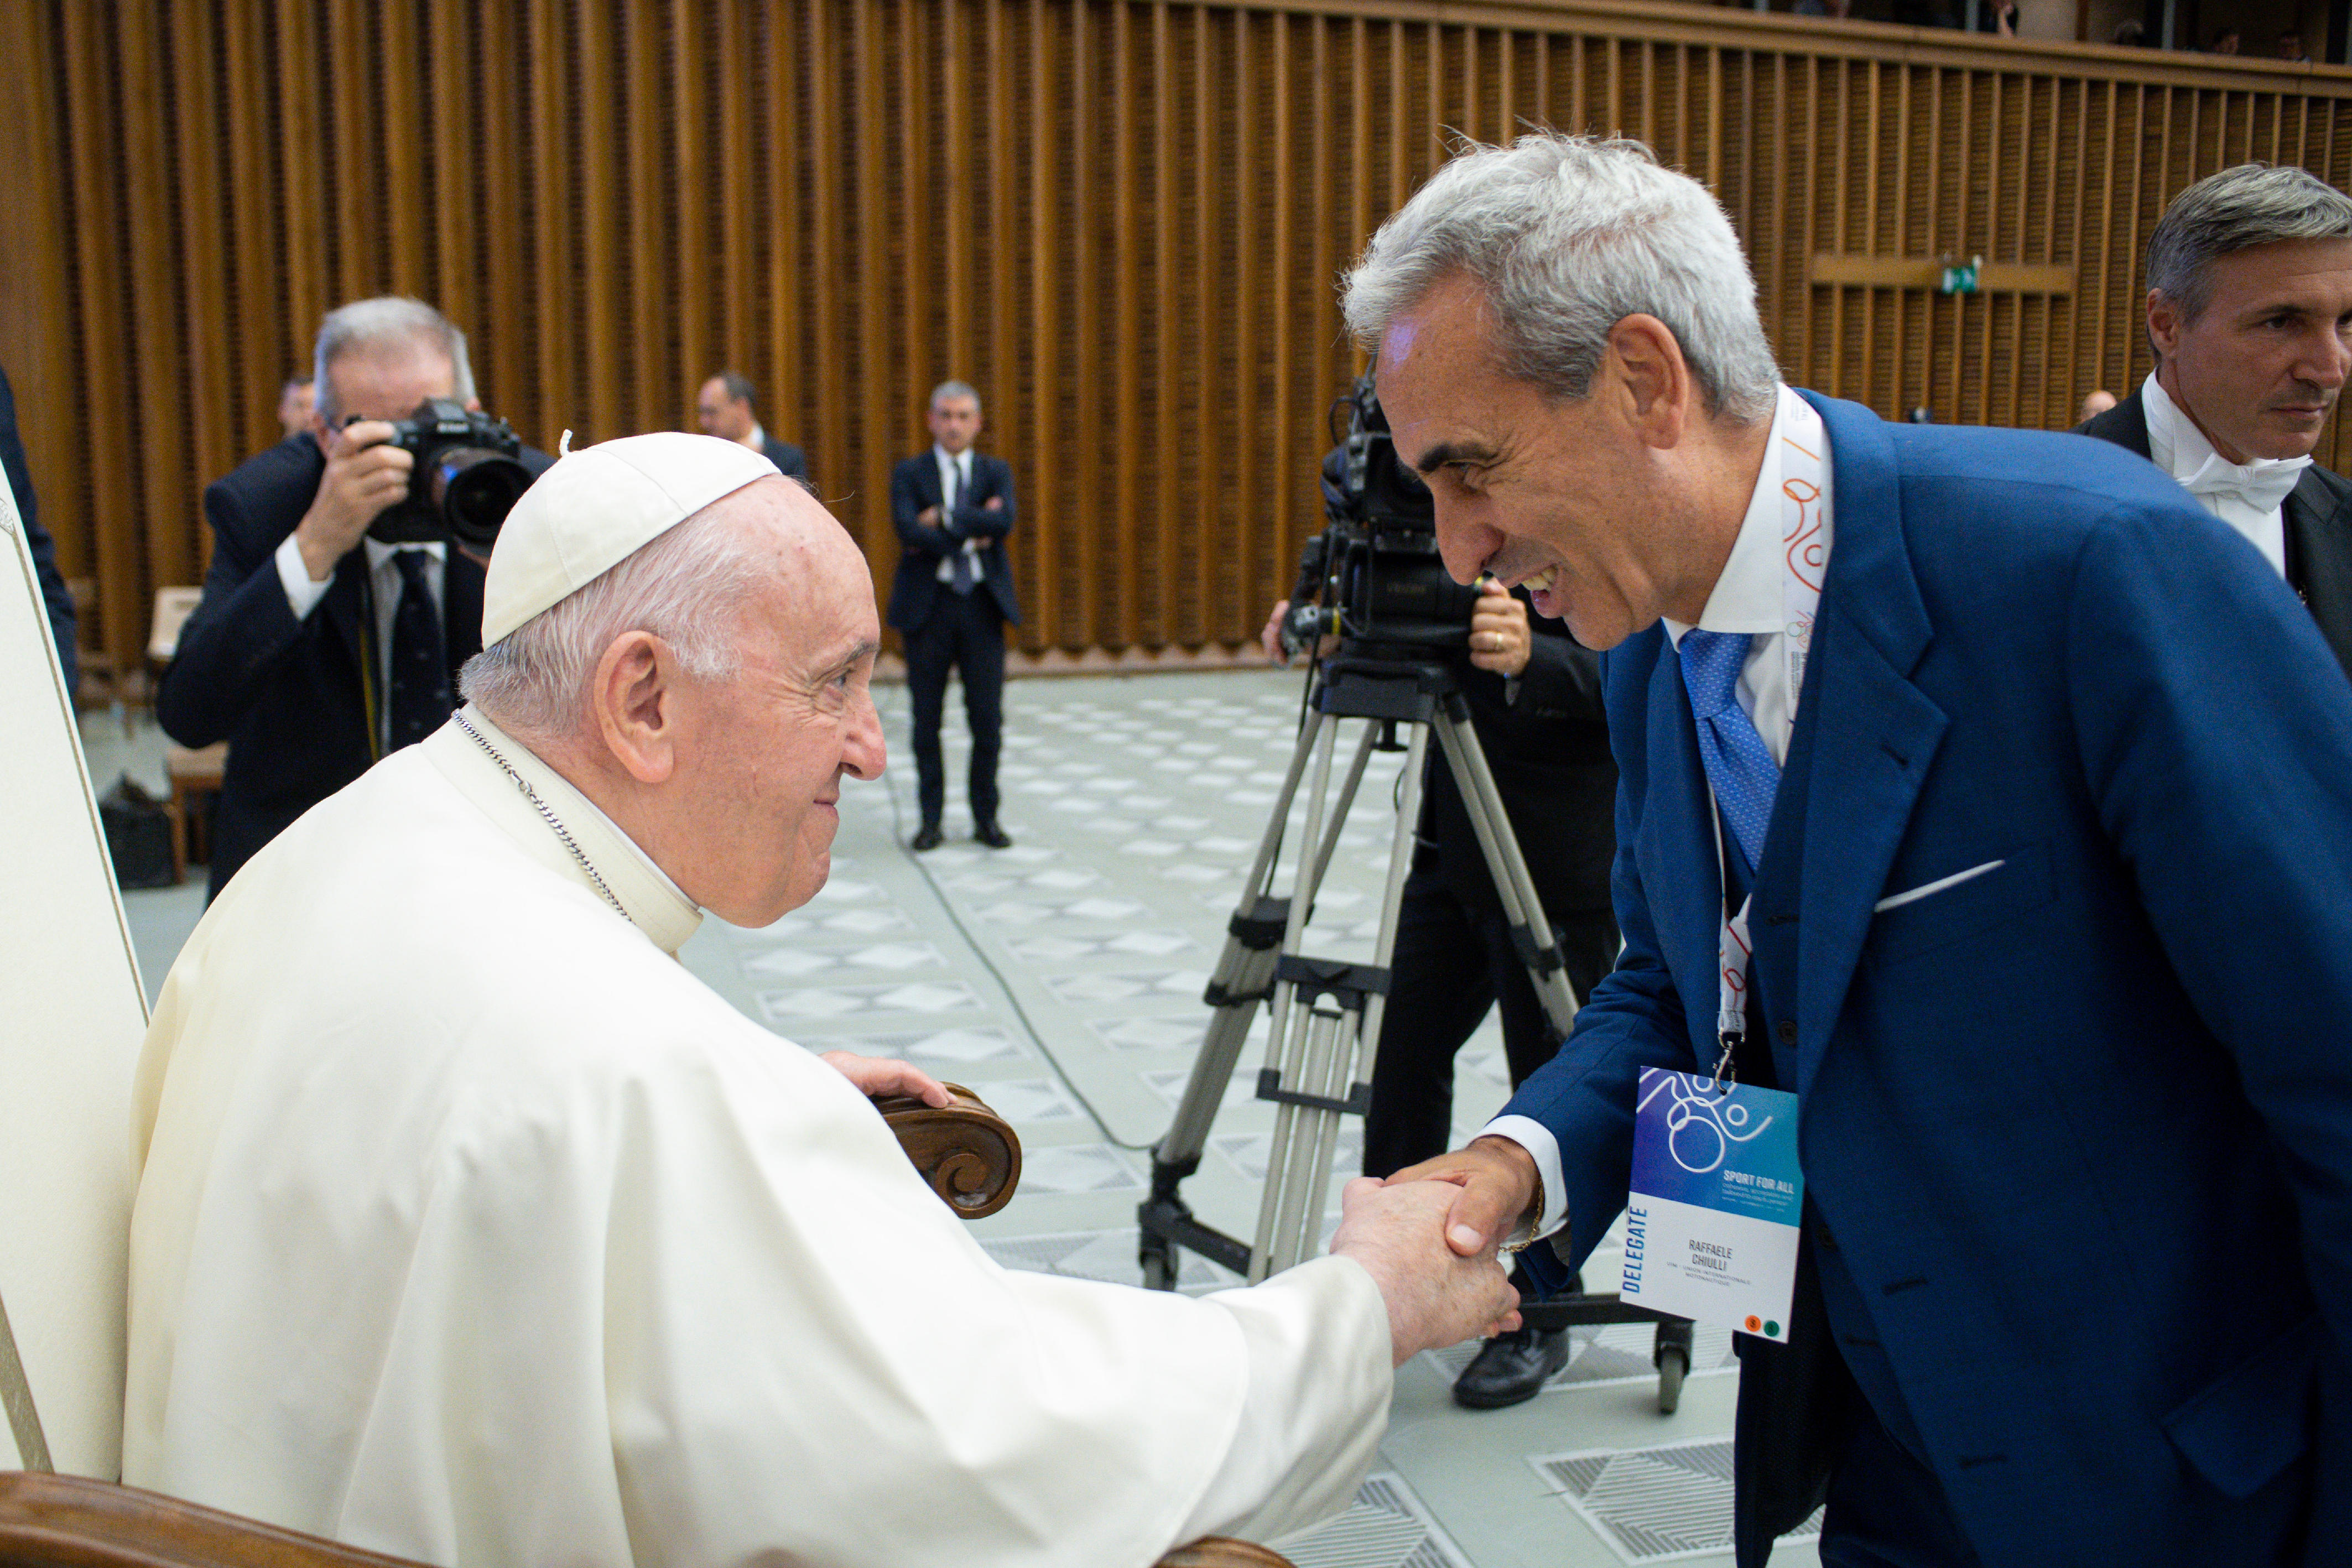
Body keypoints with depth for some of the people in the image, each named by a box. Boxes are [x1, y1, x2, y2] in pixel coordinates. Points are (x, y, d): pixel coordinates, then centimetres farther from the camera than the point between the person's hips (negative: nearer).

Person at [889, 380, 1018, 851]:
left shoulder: (996, 472, 8)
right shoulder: (909, 473, 3)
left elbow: (1003, 522, -12)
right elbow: (909, 530, -14)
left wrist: (944, 518, -13)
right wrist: (971, 534, -13)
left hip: (982, 604, 1)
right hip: (928, 604, -1)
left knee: (988, 720, 3)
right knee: (926, 720, 4)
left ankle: (986, 816, 16)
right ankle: (930, 819, 14)